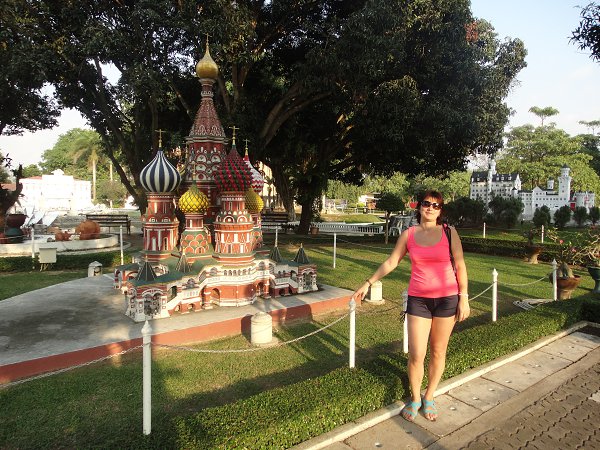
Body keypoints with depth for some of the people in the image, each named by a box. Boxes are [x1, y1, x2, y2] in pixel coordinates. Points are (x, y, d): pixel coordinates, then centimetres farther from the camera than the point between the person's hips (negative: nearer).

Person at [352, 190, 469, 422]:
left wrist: (464, 298, -3)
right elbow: (391, 262, 7)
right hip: (418, 299, 1)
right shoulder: (408, 234, 1)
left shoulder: (449, 232, -2)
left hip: (446, 298, 0)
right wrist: (368, 283, 6)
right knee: (416, 355, -1)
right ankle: (415, 398, 24)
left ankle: (429, 397, 32)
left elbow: (460, 267, 0)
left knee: (438, 352, 11)